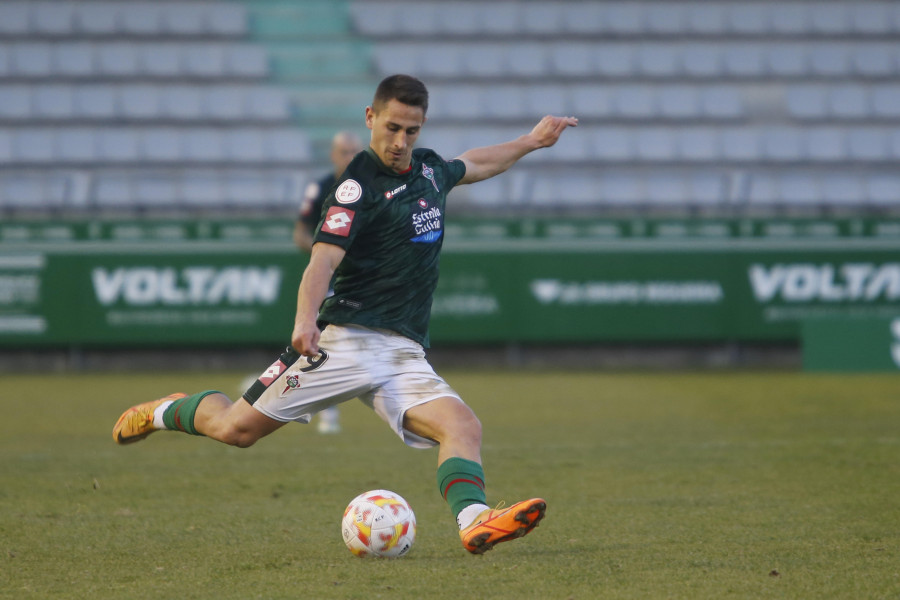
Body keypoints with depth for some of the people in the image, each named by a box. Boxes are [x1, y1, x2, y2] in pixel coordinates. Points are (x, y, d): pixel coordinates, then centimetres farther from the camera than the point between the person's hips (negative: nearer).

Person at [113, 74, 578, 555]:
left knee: (462, 426, -21)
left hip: (404, 353, 6)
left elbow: (472, 166, 42)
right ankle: (167, 412, 24)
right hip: (349, 338, -6)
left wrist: (530, 142, 45)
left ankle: (474, 522, -43)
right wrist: (306, 320, -39)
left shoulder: (427, 168, 16)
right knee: (236, 429, -6)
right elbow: (324, 258, -22)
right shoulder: (358, 185, -9)